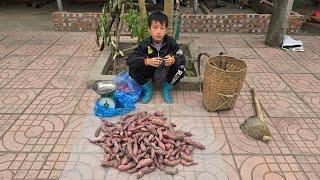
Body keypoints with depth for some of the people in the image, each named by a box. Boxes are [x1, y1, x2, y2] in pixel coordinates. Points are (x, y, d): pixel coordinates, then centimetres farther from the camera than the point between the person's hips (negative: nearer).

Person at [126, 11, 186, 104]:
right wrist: (147, 61, -46)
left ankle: (167, 88, 2)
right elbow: (129, 60, -28)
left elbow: (182, 59, -19)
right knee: (133, 70, -25)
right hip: (149, 73, 0)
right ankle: (147, 87, 4)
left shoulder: (171, 42, -17)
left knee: (180, 69, -27)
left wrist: (173, 60, -44)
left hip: (166, 73, 0)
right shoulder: (144, 44, -20)